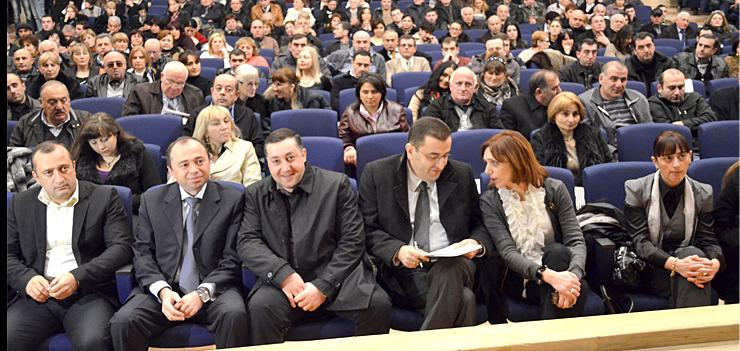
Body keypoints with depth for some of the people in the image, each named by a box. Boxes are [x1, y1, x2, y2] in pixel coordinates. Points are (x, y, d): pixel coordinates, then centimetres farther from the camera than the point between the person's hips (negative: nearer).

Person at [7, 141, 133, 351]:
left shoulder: (104, 197, 5)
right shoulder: (20, 204, 15)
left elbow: (121, 247, -3)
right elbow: (9, 254, 13)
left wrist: (77, 278, -15)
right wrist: (27, 279, -9)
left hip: (89, 292, -3)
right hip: (37, 294, 3)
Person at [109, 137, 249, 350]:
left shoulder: (232, 200, 3)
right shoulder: (152, 200, 12)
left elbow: (231, 260, -1)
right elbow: (142, 253, 7)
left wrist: (203, 293, -15)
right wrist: (163, 291, -11)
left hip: (214, 290, -2)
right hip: (161, 290, 2)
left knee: (234, 314, -32)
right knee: (123, 321, -25)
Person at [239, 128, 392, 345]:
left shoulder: (336, 184, 5)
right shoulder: (255, 194, 13)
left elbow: (352, 241, 0)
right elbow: (247, 242, 3)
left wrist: (323, 286, -11)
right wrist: (283, 274, -14)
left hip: (335, 277, 0)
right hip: (282, 281, 1)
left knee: (377, 303, -26)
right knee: (260, 306, -31)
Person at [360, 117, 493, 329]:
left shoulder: (462, 174, 10)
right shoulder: (377, 174, 3)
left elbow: (480, 225, 17)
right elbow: (368, 230, 0)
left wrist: (477, 244, -6)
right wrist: (397, 251, -19)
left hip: (452, 266, 3)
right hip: (401, 273, -3)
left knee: (451, 269, -36)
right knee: (463, 300, -32)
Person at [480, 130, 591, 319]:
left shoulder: (554, 189, -1)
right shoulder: (489, 202, -3)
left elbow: (576, 240, -9)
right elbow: (507, 252, -15)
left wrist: (573, 274, -31)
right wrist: (547, 275, -33)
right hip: (520, 279, -2)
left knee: (557, 251, -33)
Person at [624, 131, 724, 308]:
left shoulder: (702, 194, 6)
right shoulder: (636, 190, -3)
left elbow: (708, 239, 0)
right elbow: (640, 241, -12)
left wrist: (715, 263, -26)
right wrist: (674, 264, -29)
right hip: (650, 269, -3)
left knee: (694, 253, -33)